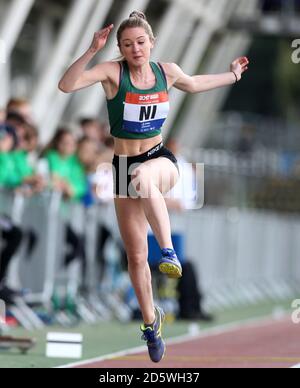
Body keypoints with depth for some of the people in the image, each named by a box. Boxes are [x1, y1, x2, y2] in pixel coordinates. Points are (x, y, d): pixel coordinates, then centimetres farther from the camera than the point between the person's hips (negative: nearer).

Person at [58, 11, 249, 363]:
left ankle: (169, 251, -38)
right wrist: (92, 51, -35)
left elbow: (193, 84, 25)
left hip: (161, 159, 0)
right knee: (136, 256, 5)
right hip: (124, 165, 0)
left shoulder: (167, 71, 0)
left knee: (143, 178, -41)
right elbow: (66, 85, -26)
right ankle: (150, 320, 27)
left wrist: (232, 76, 33)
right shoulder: (112, 72, -11)